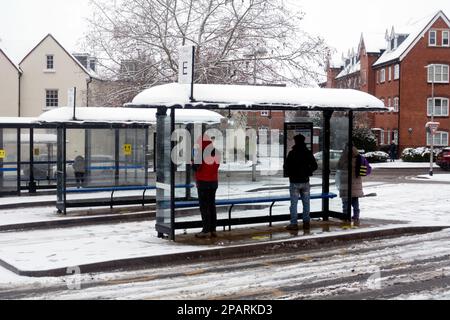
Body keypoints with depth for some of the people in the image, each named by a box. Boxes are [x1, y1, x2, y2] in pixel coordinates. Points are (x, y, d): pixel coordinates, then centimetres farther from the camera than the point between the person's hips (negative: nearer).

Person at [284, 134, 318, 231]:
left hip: (295, 182, -4)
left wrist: (289, 174, 12)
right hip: (305, 181, 4)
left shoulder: (292, 153, -10)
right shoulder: (308, 153, 2)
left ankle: (294, 224, -1)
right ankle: (306, 223, 13)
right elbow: (315, 166, 7)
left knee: (294, 204, 0)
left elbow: (286, 166, -7)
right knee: (306, 203, 10)